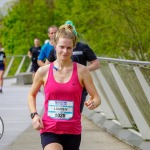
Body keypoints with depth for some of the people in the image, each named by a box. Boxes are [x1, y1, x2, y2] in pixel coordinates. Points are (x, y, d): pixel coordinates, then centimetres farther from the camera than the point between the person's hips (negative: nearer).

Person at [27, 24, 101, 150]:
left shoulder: (81, 71, -1)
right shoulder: (43, 71, 1)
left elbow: (96, 97, 2)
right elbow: (31, 95, 17)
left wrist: (93, 103, -21)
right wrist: (34, 115, 1)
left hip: (73, 131, 1)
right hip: (49, 130, -1)